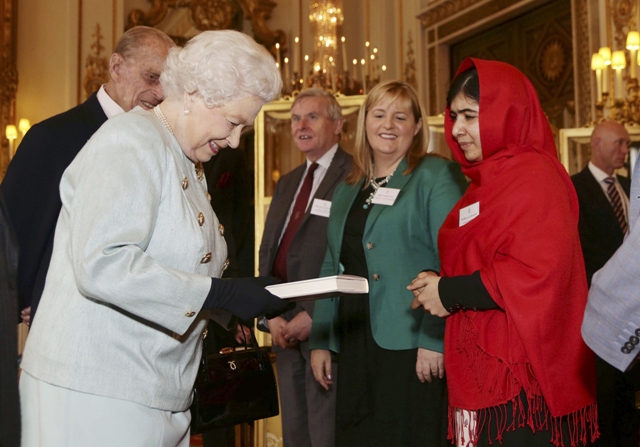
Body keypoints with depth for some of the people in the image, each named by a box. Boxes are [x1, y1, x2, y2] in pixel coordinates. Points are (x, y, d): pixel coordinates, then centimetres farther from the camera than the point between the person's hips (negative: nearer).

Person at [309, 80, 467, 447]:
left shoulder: (436, 176, -4)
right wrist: (320, 341, 13)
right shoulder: (348, 189, 16)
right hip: (354, 347, 6)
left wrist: (435, 339, -18)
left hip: (411, 348, -6)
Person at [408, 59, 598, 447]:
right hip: (483, 371, 8)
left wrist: (451, 292, -14)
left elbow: (538, 273, -23)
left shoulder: (533, 176, -12)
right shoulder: (487, 180, 16)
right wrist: (440, 287, 3)